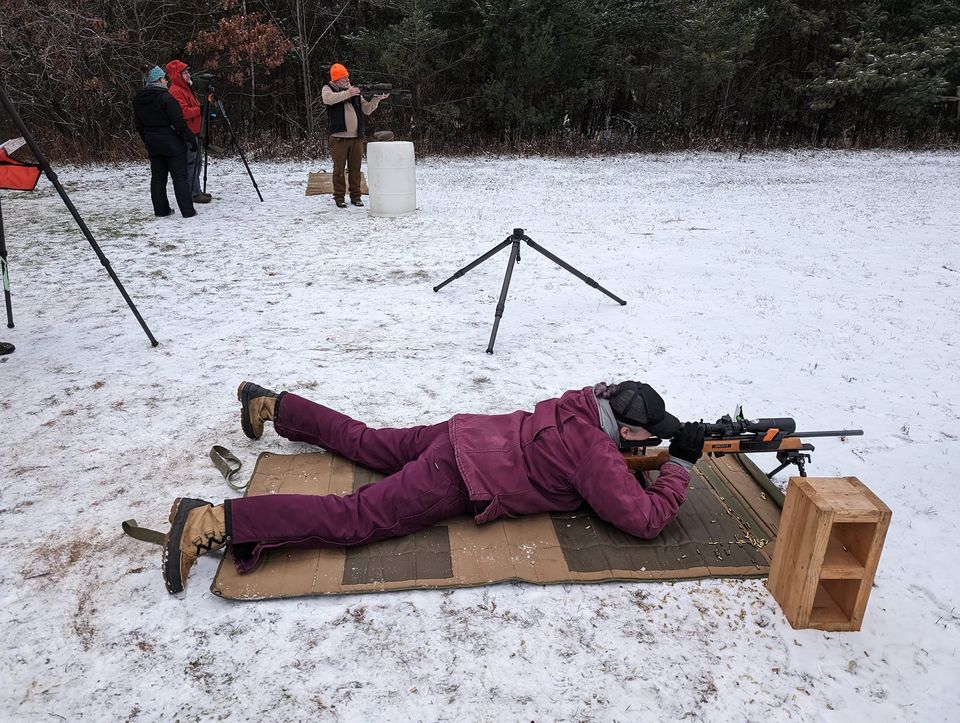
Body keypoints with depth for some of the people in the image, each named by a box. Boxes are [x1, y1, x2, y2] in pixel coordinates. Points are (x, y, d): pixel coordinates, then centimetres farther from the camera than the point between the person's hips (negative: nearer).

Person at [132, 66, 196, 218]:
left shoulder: (138, 99, 8)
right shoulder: (165, 97, -16)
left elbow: (139, 125, 13)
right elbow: (178, 122, -18)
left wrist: (147, 141, 22)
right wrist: (191, 138, -9)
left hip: (152, 142, 7)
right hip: (172, 142, -7)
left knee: (157, 177, 12)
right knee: (180, 177, -4)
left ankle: (161, 209, 15)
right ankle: (188, 211, -5)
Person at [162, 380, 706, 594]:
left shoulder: (586, 401, 10)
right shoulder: (599, 456, -15)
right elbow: (647, 520, -14)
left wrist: (661, 446, 21)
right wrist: (680, 464, -3)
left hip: (460, 435, 9)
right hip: (459, 481, -9)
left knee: (364, 441, 23)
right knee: (355, 519, -14)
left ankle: (269, 405, 36)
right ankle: (215, 520, -21)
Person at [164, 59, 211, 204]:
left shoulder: (186, 88, 20)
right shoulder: (175, 91, -13)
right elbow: (183, 112, -23)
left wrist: (204, 111, 12)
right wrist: (200, 110, -18)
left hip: (195, 132, 10)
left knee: (197, 162, 14)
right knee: (191, 163, -7)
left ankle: (196, 191, 21)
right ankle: (194, 194, -4)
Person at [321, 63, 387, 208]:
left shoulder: (355, 90, 17)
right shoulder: (328, 88, 5)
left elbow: (366, 110, 13)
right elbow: (328, 99, -19)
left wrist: (377, 99, -2)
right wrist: (347, 93, -24)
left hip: (356, 137, 4)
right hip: (338, 137, -4)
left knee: (355, 169, 6)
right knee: (339, 168, 0)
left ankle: (355, 196, 14)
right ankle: (339, 197, 7)